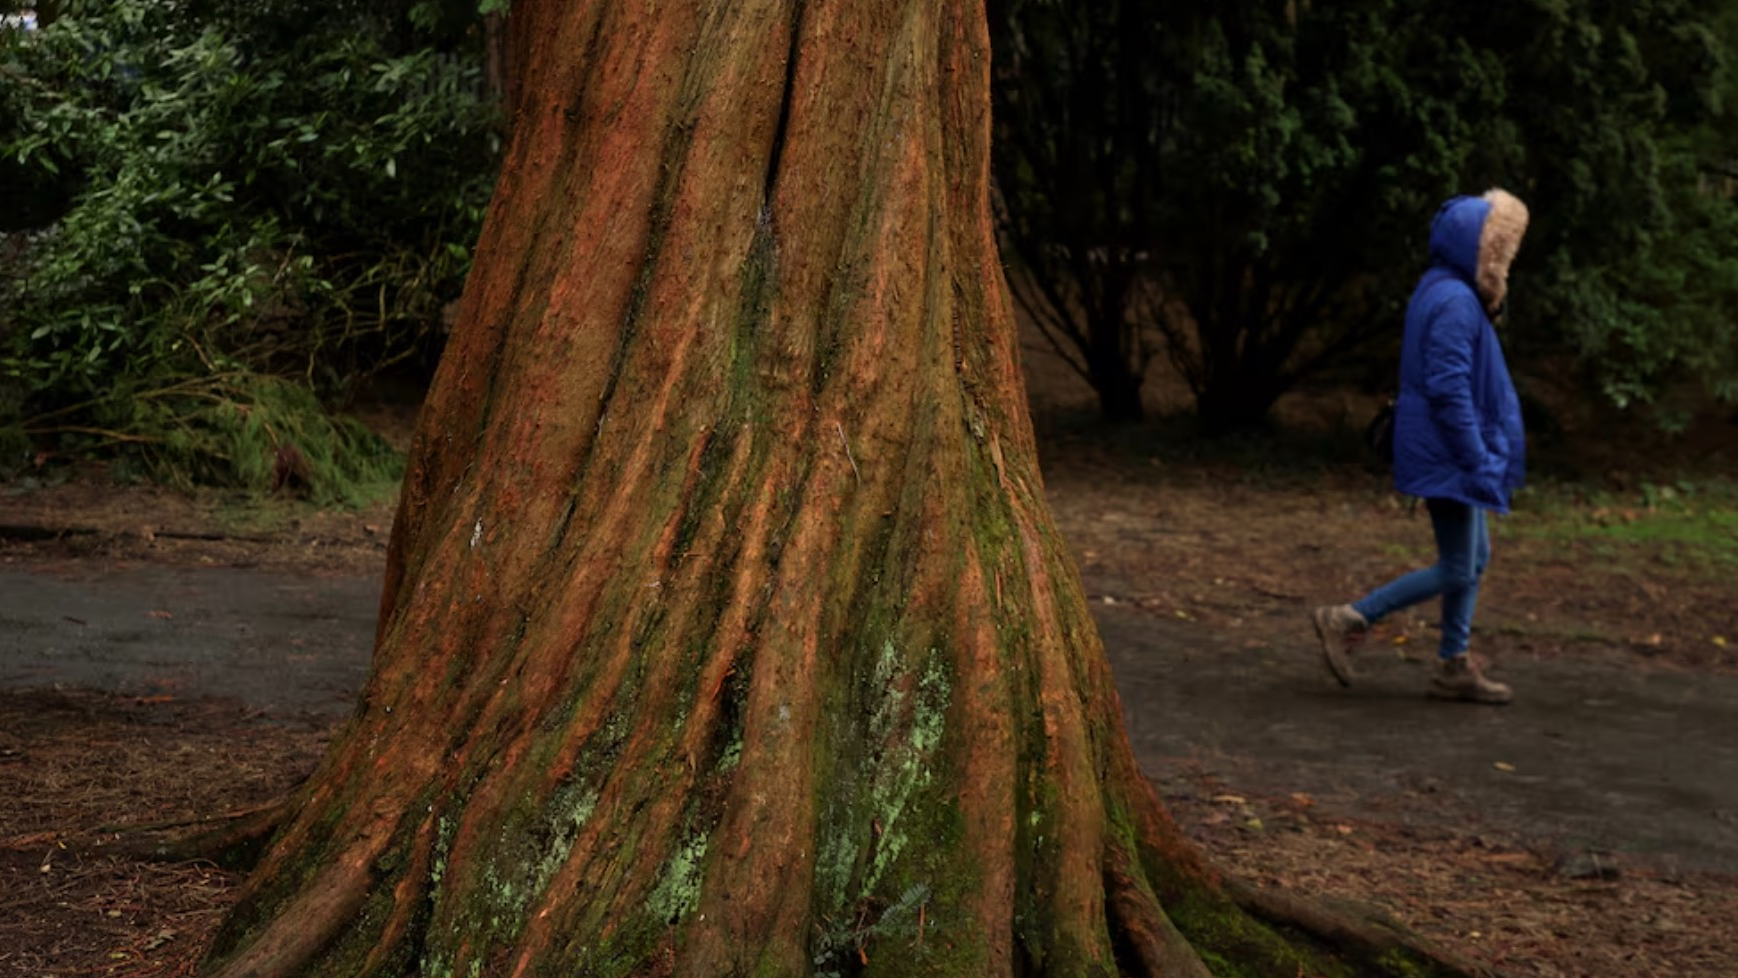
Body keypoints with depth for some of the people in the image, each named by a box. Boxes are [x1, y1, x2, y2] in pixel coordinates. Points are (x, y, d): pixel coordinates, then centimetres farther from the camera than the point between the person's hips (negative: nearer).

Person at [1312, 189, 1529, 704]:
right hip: (1446, 456, -10)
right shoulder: (1455, 304, -20)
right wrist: (1481, 464, -22)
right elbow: (1449, 391, -24)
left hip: (1440, 453, 10)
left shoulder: (1444, 294, 12)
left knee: (1475, 558, 16)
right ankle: (1348, 620, 1)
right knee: (1457, 570, -3)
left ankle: (1454, 665, 22)